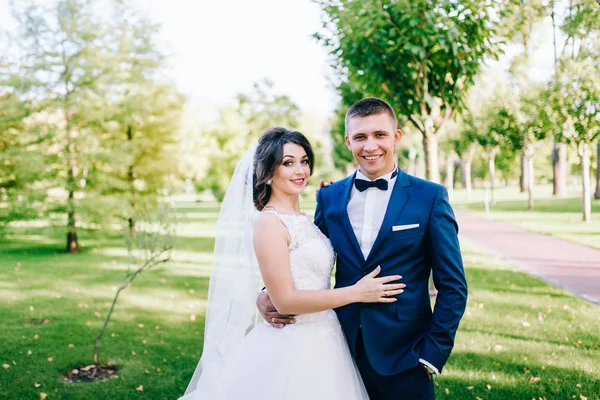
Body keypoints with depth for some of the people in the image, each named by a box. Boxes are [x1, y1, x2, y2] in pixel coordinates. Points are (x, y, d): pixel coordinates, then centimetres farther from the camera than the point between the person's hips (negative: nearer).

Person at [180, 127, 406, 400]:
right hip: (293, 348, -8)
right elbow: (284, 300, -20)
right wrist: (356, 293, -17)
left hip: (320, 342, 8)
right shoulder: (268, 222, -17)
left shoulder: (302, 219, 8)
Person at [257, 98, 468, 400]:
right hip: (342, 350, 3)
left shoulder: (430, 197, -5)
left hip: (403, 356, -2)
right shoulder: (329, 197, 3)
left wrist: (432, 354, -9)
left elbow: (452, 286, -4)